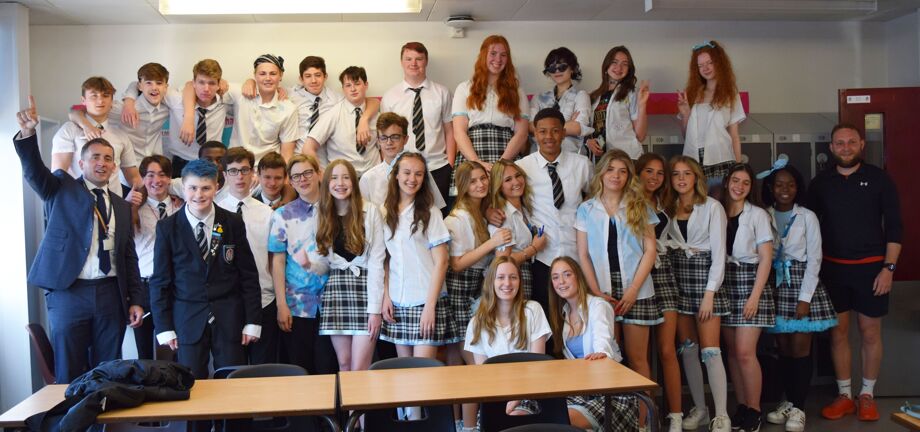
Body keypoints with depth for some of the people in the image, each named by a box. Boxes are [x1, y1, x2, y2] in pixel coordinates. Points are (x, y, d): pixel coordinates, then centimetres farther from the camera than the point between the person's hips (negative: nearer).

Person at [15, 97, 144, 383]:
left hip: (110, 294, 3)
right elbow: (34, 171, -14)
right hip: (69, 292, -3)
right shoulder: (61, 188, 6)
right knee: (70, 375, 1)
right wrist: (28, 133, -31)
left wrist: (135, 300, 8)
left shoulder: (121, 206, 14)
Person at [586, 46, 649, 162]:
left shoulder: (632, 94, 0)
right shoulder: (594, 96, 13)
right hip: (597, 158, 4)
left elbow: (640, 136, -4)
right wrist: (588, 140, 0)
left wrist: (642, 104, -14)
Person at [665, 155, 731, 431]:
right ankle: (699, 408, 19)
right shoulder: (667, 208, 10)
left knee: (710, 350, -8)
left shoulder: (712, 207, -3)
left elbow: (719, 252, -7)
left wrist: (709, 293, -13)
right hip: (678, 281, 4)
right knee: (687, 349, 7)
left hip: (705, 277, -4)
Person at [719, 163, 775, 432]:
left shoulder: (758, 214, -1)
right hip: (725, 283, 4)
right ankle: (741, 407, 18)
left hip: (750, 281, -4)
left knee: (745, 352, -10)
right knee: (732, 351, 7)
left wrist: (755, 296, -12)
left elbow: (766, 258, -4)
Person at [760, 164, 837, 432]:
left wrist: (804, 298, -10)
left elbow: (814, 259, -4)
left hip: (802, 283, -2)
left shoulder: (807, 217, -1)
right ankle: (788, 401, 19)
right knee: (784, 349, 7)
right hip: (776, 285, 2)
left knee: (800, 349, -3)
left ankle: (799, 408, 6)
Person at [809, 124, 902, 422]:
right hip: (832, 268, 2)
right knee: (838, 332, 6)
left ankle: (867, 396, 18)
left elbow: (894, 226, -2)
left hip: (870, 267, -2)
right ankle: (844, 395, 17)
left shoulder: (878, 179, -1)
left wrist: (888, 267, -9)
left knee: (870, 333, 4)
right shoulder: (820, 183, 5)